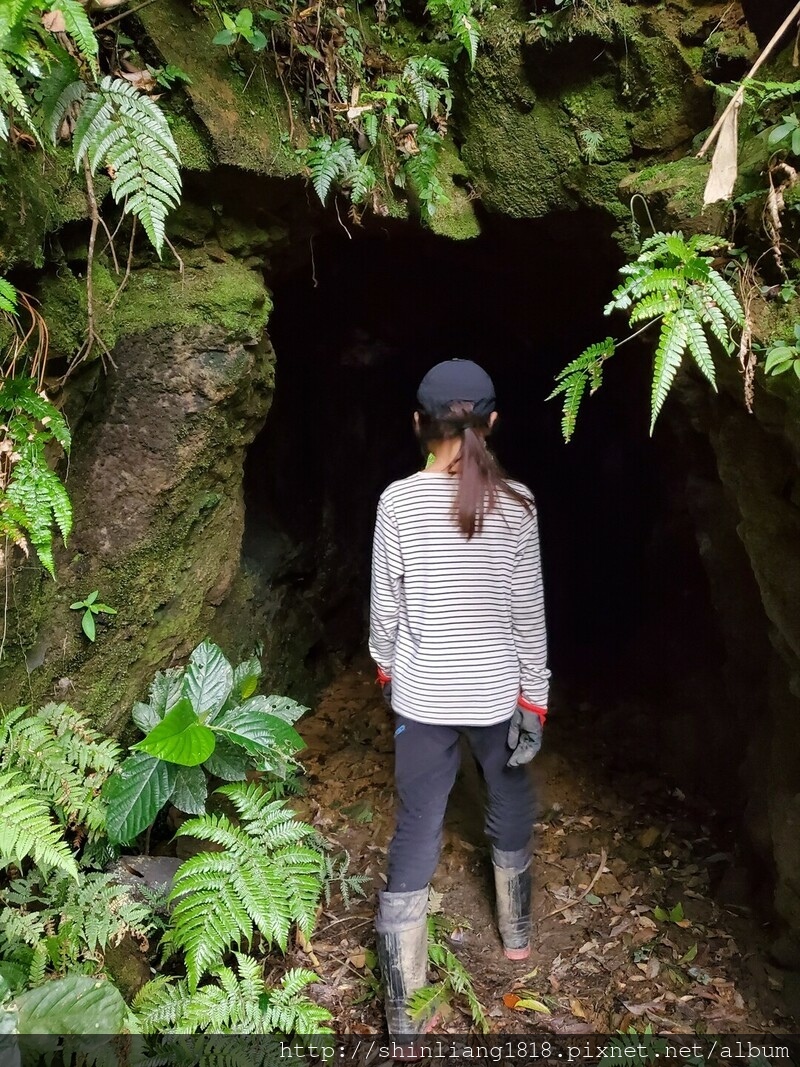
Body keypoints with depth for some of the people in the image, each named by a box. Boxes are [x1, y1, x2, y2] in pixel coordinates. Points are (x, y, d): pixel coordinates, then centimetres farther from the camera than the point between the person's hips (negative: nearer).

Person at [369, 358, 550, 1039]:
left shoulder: (399, 500, -10)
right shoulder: (516, 503, -8)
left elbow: (385, 605, -5)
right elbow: (528, 612, -5)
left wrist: (386, 665, 13)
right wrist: (535, 698, 3)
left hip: (422, 695, -1)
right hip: (497, 692, 1)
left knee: (416, 837, 7)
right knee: (511, 806, 26)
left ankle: (405, 1017, 15)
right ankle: (517, 933, 49)